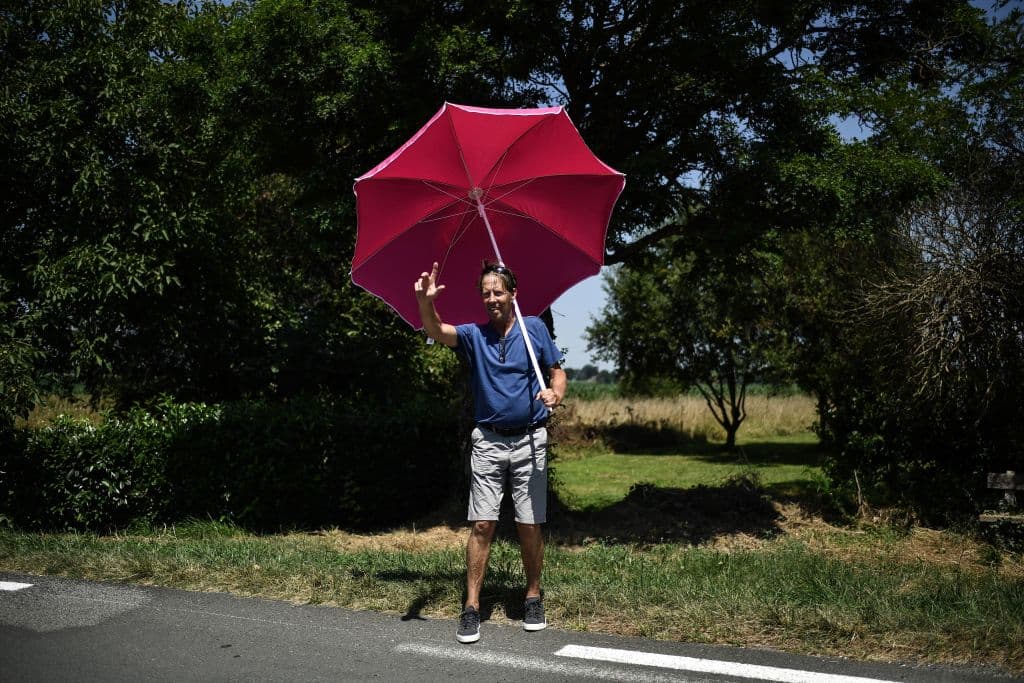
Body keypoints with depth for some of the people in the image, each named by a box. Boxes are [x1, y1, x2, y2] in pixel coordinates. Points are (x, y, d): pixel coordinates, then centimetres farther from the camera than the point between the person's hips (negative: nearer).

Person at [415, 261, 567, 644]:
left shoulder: (534, 328, 4)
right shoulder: (474, 335, 3)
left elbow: (557, 371, 8)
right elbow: (437, 332, -16)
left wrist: (555, 394, -15)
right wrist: (425, 302, -37)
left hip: (529, 440, 0)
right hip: (488, 442, 0)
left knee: (530, 525, 4)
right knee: (482, 524, -2)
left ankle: (534, 598, 20)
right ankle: (471, 607, 3)